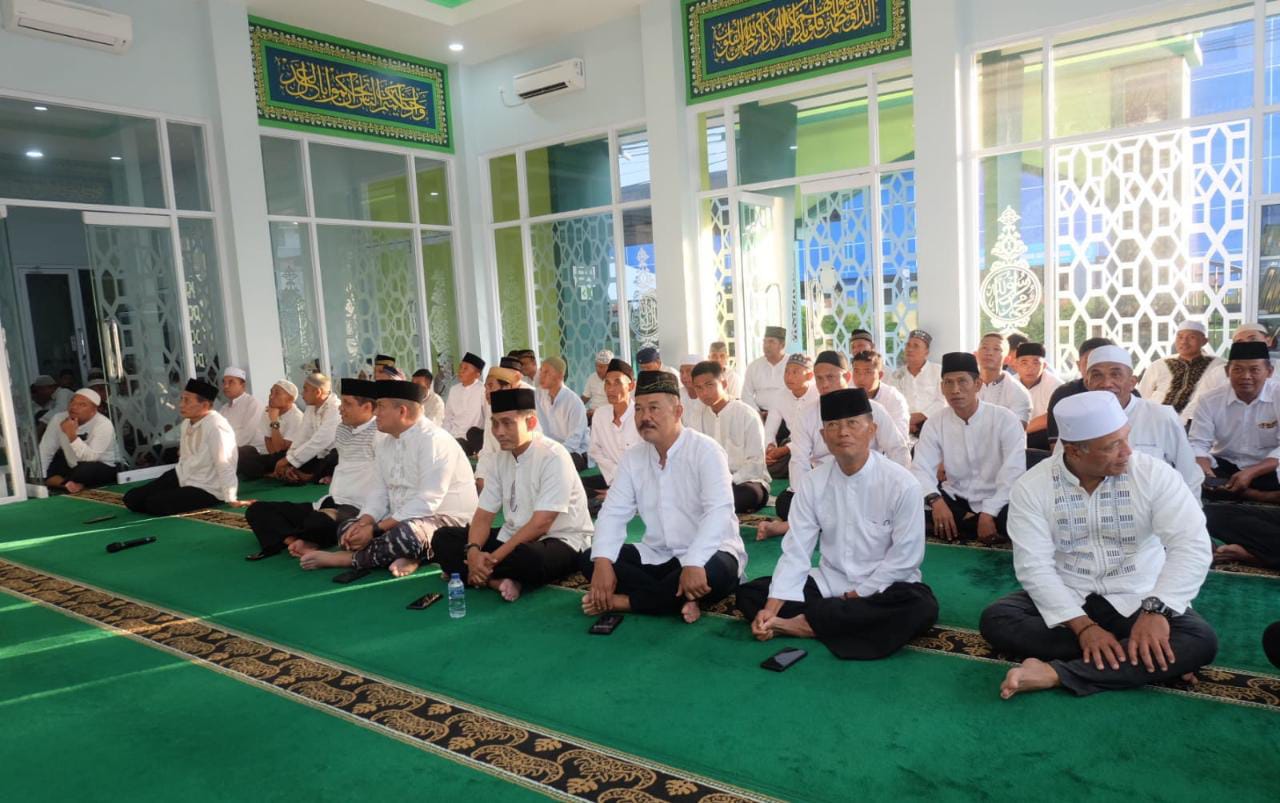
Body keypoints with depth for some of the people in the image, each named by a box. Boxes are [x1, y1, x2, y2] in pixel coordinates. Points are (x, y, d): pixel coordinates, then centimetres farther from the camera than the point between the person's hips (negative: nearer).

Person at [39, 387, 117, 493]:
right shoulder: (58, 418, -8)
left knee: (85, 469, -34)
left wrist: (72, 435, -40)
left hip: (103, 469, -4)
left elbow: (90, 459, -30)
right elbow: (45, 451, -11)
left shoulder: (104, 425, -23)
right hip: (72, 468, 4)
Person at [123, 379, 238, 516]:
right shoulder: (186, 423, 4)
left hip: (205, 489, -9)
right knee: (132, 498, 2)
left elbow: (225, 466, -29)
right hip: (181, 476, 9)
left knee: (155, 504, -22)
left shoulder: (216, 427, -26)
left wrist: (231, 499, -30)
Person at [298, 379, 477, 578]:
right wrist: (365, 522, -12)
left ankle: (344, 559, -15)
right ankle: (405, 556, -18)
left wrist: (376, 528, -23)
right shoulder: (386, 444, 9)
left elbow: (426, 503, -25)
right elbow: (379, 491, 9)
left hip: (444, 519, -9)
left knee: (404, 536, -37)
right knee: (347, 529, -1)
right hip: (401, 519, 9)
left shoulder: (434, 440, -19)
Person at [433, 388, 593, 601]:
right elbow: (483, 516, 3)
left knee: (528, 557, -41)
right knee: (444, 538, -5)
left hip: (560, 542, -7)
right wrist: (473, 552, -18)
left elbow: (540, 525, -23)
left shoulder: (553, 457, -18)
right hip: (515, 538, 8)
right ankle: (498, 581, -23)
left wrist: (493, 559, -24)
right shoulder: (502, 458, 5)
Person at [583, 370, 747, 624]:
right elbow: (613, 513, -2)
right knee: (589, 560, -10)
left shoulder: (706, 451, -15)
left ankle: (621, 601, -22)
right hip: (657, 556, 6)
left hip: (707, 554, -5)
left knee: (715, 573, -38)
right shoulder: (633, 458, 3)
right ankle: (680, 600, -19)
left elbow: (719, 511, -27)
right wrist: (602, 561, -20)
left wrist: (693, 563, -41)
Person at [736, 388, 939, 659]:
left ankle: (807, 623, -25)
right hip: (828, 583, 2)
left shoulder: (899, 483, -15)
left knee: (921, 607, -36)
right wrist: (771, 609, -21)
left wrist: (856, 595, -14)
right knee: (748, 594, -11)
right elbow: (795, 553, -9)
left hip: (880, 590, -2)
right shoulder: (813, 483, -5)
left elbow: (905, 557, -13)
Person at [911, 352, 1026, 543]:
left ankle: (962, 529, -10)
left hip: (996, 501, -3)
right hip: (956, 498, 3)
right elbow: (921, 468, -11)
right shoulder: (934, 424, -2)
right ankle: (974, 526, -11)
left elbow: (1014, 473, -19)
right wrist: (935, 500, -33)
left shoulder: (1005, 420, -11)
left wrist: (989, 513, -31)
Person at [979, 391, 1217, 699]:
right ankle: (1134, 657, -21)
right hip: (1065, 599, 0)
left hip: (1137, 600, 0)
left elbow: (1192, 545, -18)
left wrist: (1155, 610, -30)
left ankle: (1055, 674, -32)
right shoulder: (1032, 487, -11)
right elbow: (1034, 566, -16)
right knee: (996, 619, -23)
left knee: (1201, 641, -27)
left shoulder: (1154, 473, -11)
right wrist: (1083, 625, -26)